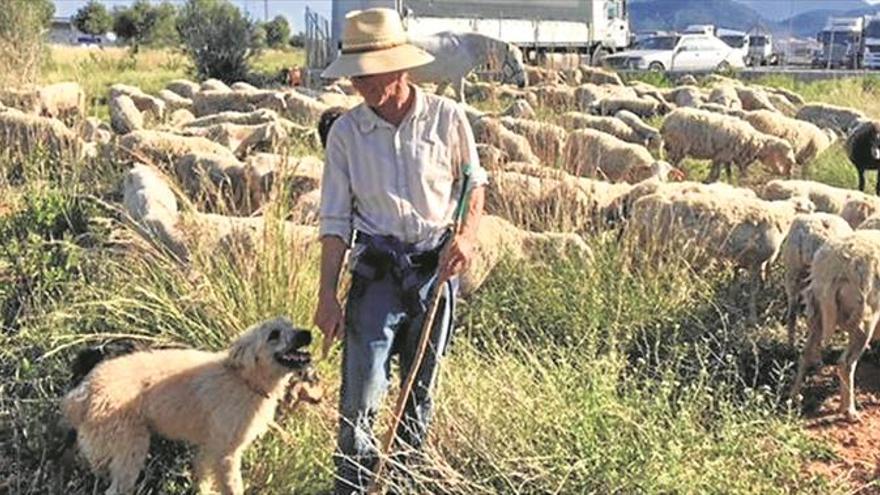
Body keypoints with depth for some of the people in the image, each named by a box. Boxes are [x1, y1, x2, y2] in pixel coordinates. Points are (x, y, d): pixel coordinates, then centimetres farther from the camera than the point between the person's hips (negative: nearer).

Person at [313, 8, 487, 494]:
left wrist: (467, 235, -9)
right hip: (377, 267, -1)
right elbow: (335, 219, -1)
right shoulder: (345, 132, -4)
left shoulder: (446, 117, -5)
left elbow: (473, 182, 9)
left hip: (436, 265, 1)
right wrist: (327, 294, -5)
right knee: (362, 387, -9)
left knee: (420, 386, 12)